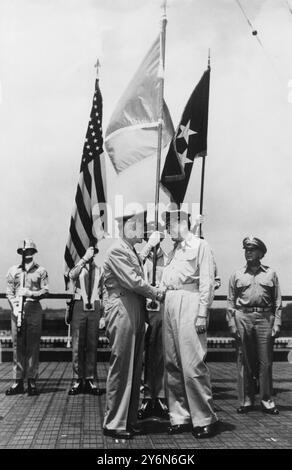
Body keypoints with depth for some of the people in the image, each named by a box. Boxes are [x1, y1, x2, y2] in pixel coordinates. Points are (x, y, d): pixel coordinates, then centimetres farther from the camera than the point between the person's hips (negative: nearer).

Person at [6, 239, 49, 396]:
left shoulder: (40, 271, 8)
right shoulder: (13, 270, 14)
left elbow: (45, 290, 1)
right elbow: (9, 292, 9)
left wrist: (30, 293, -16)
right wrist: (14, 306, -7)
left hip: (34, 310, -2)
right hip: (17, 310, 2)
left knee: (33, 346, -2)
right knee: (17, 346, 1)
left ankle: (32, 381, 2)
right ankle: (18, 382, 6)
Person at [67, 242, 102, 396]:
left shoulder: (99, 268, 12)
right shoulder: (77, 265, 5)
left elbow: (103, 292, 13)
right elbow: (72, 275, -19)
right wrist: (84, 259, -20)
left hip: (94, 307, 2)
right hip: (79, 306, -2)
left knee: (92, 345, 3)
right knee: (77, 344, -1)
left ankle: (91, 380, 9)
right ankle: (78, 380, 6)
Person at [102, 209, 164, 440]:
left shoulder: (133, 251, 19)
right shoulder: (117, 251, -11)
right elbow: (133, 282, -15)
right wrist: (157, 293, -5)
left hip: (136, 314, 9)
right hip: (122, 314, -9)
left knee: (134, 370, 12)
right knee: (121, 369, -4)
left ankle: (129, 420, 21)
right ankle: (114, 423, 7)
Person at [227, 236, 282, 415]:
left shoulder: (270, 274, 10)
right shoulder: (237, 275, 11)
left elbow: (277, 302, 9)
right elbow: (231, 301, 10)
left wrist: (277, 323, 0)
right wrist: (232, 323, 2)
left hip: (265, 318, 0)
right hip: (243, 317, 1)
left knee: (265, 361, 1)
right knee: (245, 361, 4)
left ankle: (267, 401, 10)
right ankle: (246, 400, 13)